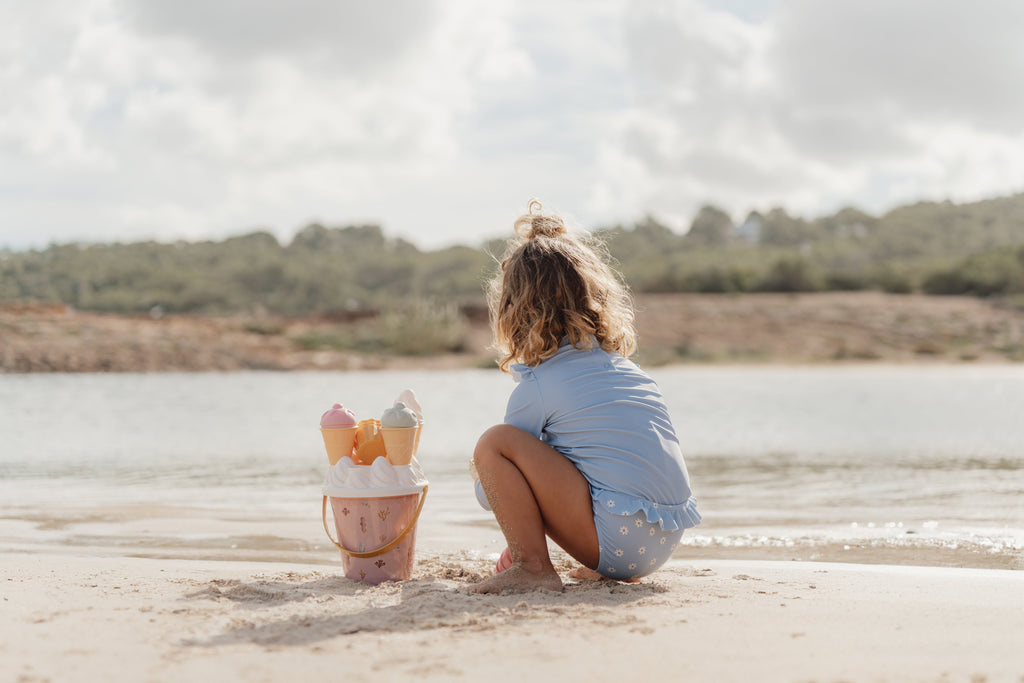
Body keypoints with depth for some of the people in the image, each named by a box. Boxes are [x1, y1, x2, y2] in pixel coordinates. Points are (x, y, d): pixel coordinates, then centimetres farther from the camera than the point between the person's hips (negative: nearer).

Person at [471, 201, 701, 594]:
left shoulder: (536, 387, -2)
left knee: (494, 443, -7)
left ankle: (533, 568, -9)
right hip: (664, 545, 8)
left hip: (615, 540, -8)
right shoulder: (624, 366, 18)